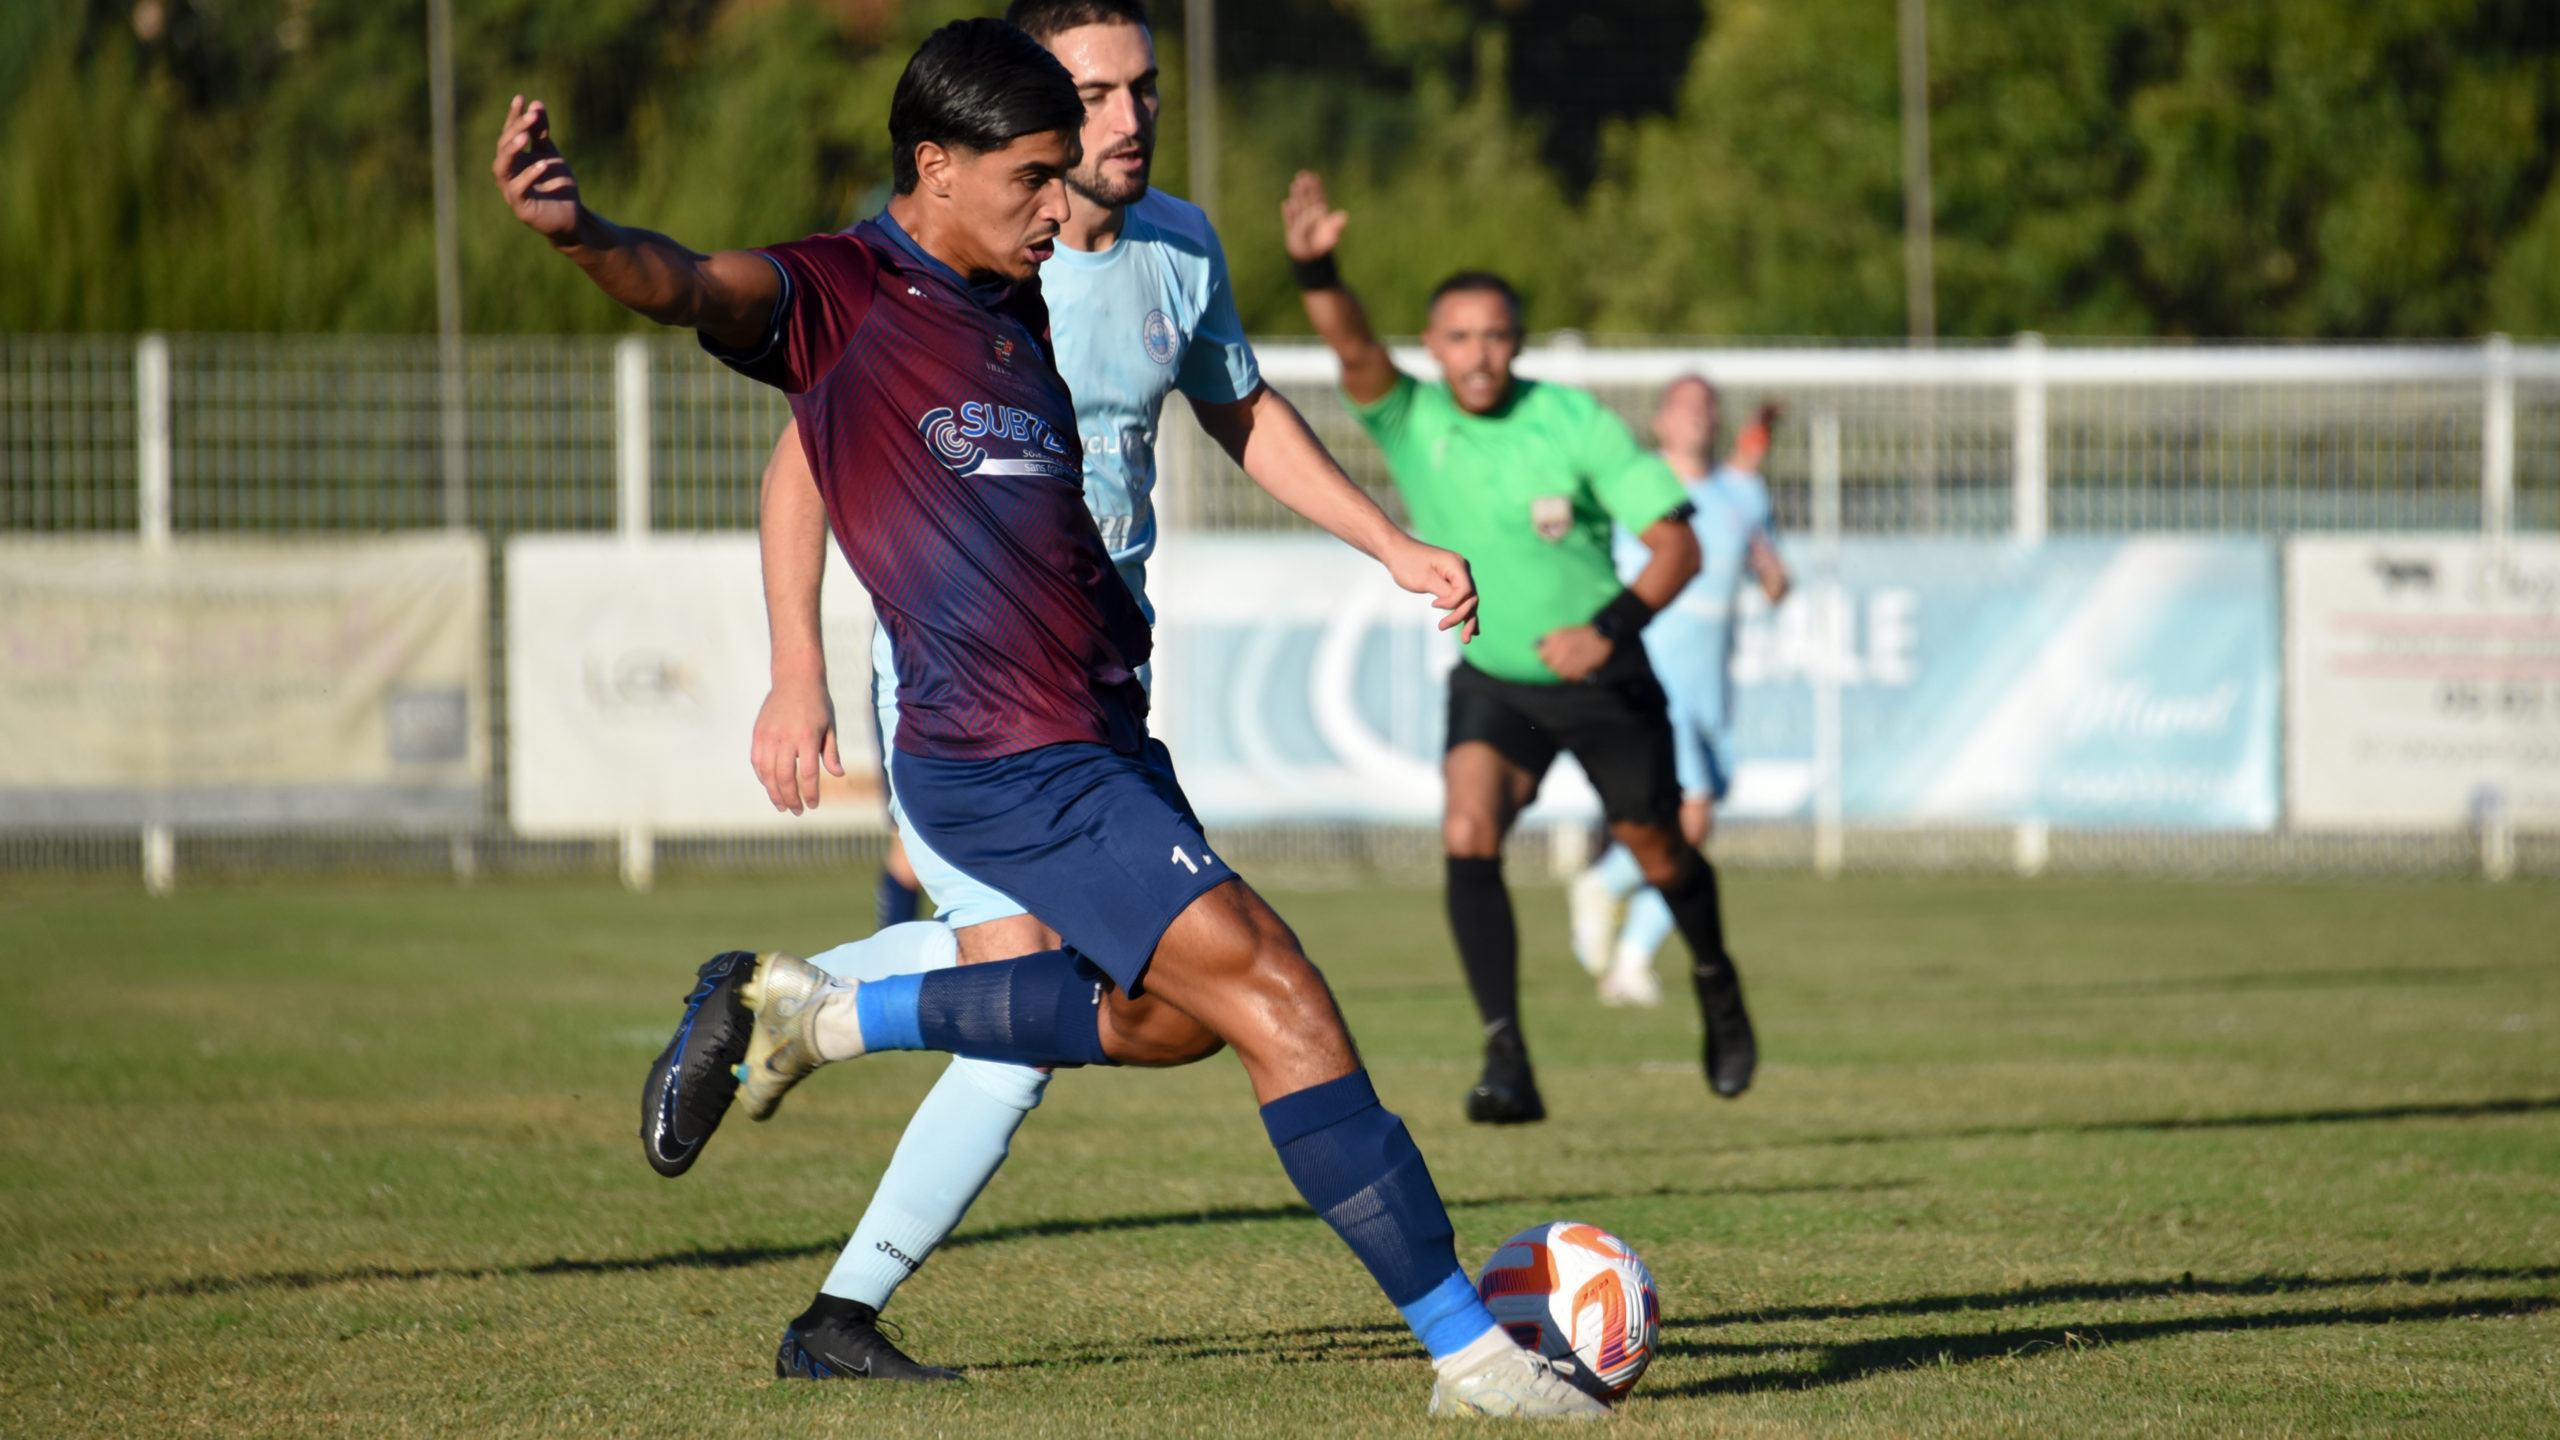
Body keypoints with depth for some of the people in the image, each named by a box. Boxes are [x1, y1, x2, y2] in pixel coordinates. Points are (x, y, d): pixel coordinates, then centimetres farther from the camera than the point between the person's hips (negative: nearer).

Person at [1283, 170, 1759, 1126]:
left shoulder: (1575, 423, -17)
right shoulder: (1410, 421, -13)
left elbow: (1677, 545, -16)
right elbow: (1354, 348, -35)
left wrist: (1610, 629, -31)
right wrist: (1314, 270, -55)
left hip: (1602, 681, -1)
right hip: (1492, 682, 1)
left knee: (1654, 849, 14)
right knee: (1468, 839, -22)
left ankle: (1716, 986, 46)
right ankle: (1507, 1061, -21)